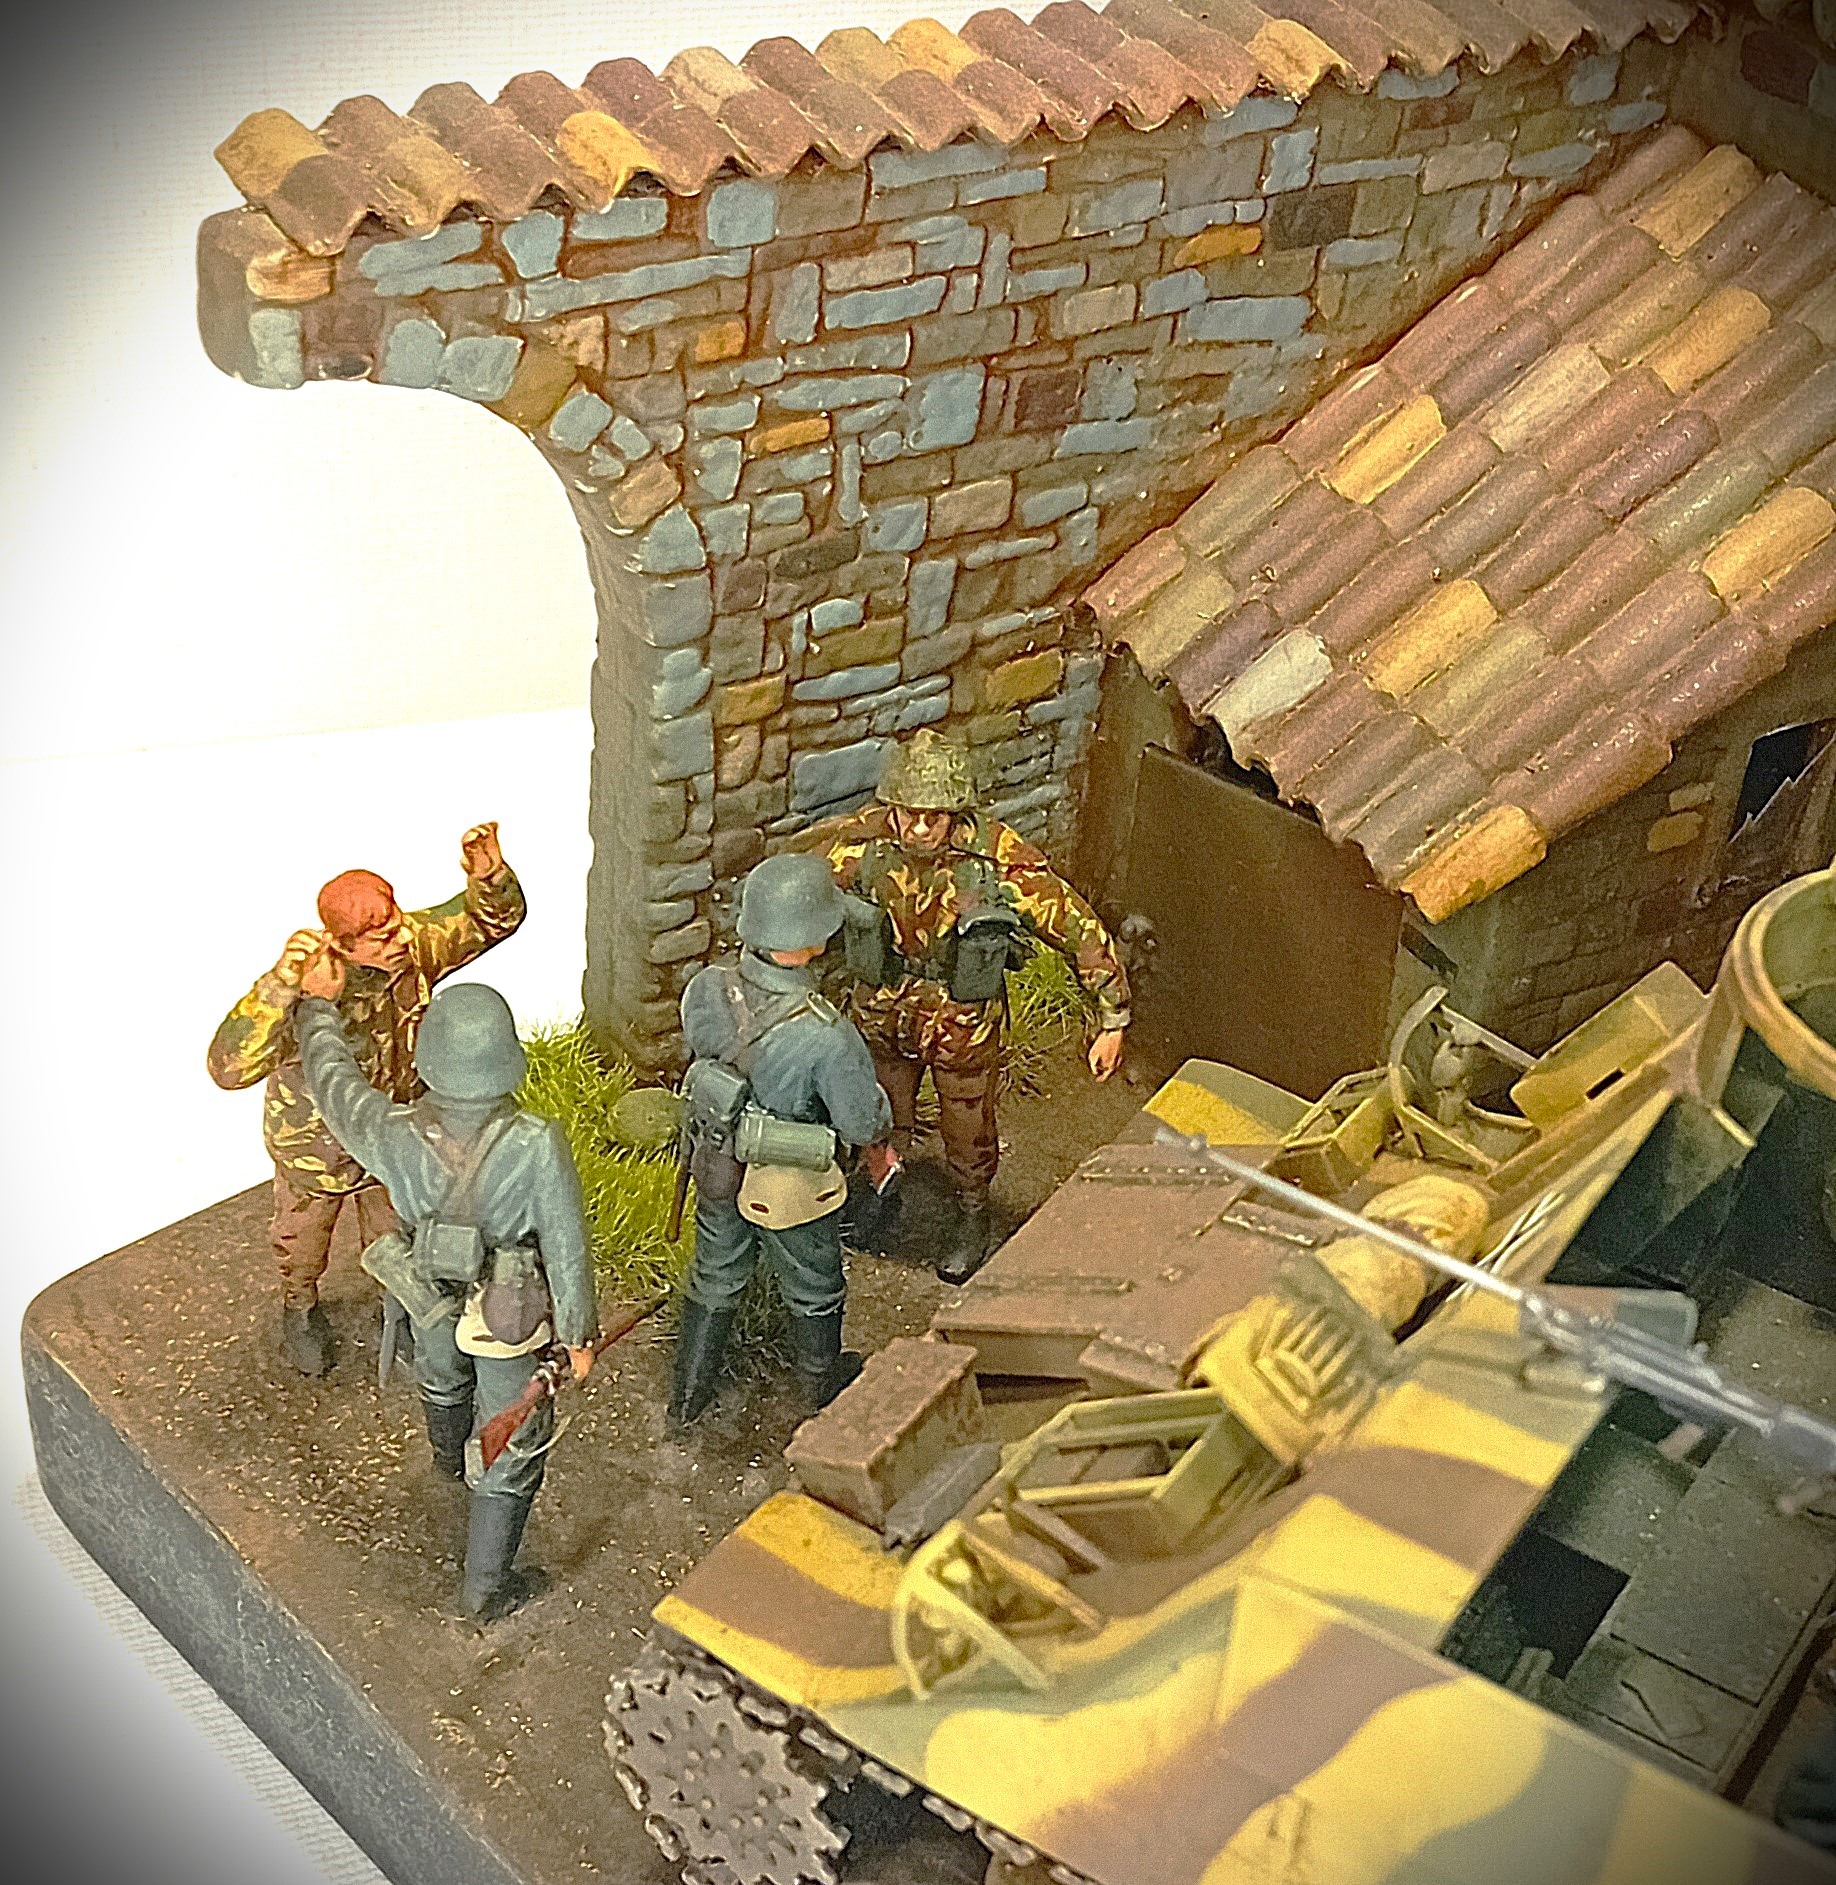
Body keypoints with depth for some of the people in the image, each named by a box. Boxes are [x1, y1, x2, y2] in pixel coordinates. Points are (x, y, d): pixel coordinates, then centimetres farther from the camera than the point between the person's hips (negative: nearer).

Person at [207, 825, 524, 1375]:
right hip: (316, 1144, -3)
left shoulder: (415, 943, -28)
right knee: (303, 1235, 29)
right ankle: (301, 1306, 62)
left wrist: (488, 874, -38)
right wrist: (281, 984, -65)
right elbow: (229, 1067, -52)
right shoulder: (307, 988, -42)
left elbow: (495, 918, -14)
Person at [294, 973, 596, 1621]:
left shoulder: (397, 1136, -31)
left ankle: (450, 1460, 70)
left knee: (443, 1379, 37)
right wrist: (577, 1331, -6)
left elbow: (333, 1082, -9)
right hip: (515, 1314, -3)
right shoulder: (537, 1147, -37)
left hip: (432, 1297, 3)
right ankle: (485, 1586, 35)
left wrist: (319, 1002, 8)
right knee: (513, 1447, 20)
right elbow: (566, 1250, -24)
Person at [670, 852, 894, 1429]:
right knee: (813, 1292, 26)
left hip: (715, 1163, 4)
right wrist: (878, 1147, 2)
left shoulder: (707, 988, -22)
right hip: (789, 1186, -4)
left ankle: (688, 1395, 48)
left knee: (715, 1277, 29)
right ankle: (824, 1390, 52)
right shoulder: (826, 1035, -37)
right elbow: (861, 1121, -21)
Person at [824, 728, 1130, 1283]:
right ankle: (880, 1192, 59)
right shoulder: (863, 840, -25)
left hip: (963, 1023, -2)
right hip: (881, 1010, 2)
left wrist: (1112, 1022, -20)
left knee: (968, 1130, 21)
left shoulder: (1000, 857, -32)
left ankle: (973, 1220, 51)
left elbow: (1080, 929, -23)